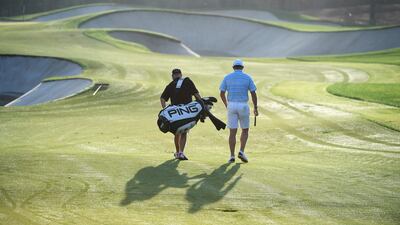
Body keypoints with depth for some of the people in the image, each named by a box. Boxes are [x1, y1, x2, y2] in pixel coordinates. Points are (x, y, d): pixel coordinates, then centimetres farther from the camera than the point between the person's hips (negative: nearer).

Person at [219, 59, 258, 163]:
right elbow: (253, 94, -3)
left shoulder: (227, 77, 3)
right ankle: (241, 151, -2)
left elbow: (222, 93, 5)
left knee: (232, 132, 4)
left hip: (231, 106, 1)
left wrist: (226, 105, 21)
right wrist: (255, 108, 6)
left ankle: (232, 156, -1)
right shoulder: (247, 78, 0)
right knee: (245, 130, 14)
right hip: (243, 106, -1)